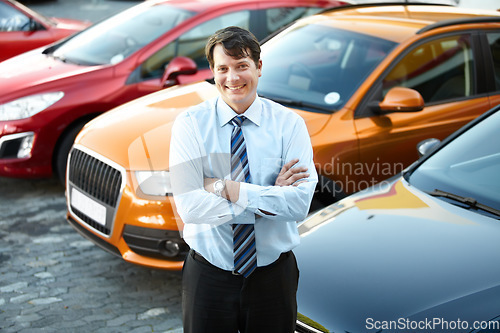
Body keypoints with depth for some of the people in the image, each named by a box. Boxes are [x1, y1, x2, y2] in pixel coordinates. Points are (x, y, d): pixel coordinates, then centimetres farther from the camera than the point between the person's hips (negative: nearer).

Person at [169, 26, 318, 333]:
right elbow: (189, 206, -19)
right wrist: (270, 196, -19)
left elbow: (300, 203, -18)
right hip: (209, 276, 0)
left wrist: (226, 187, -21)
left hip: (273, 276, 1)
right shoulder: (190, 124, -8)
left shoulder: (289, 124, -6)